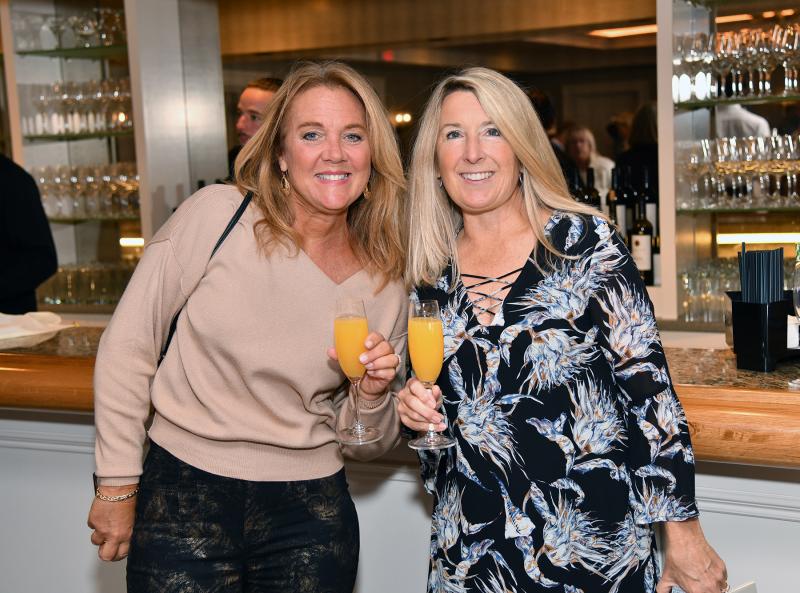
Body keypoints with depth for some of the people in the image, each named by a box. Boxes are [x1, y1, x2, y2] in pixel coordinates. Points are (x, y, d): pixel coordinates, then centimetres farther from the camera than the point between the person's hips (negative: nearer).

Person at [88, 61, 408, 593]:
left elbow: (364, 445, 9)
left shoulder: (386, 286, -1)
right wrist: (117, 485, -3)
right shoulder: (217, 216, -10)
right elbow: (127, 346, -5)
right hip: (184, 497, -2)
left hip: (309, 514, 3)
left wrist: (372, 395, -12)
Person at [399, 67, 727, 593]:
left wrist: (684, 533, -11)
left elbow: (648, 383, -9)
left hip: (595, 543, -3)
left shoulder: (583, 240, -8)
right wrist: (415, 406, -7)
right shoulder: (430, 275, 2)